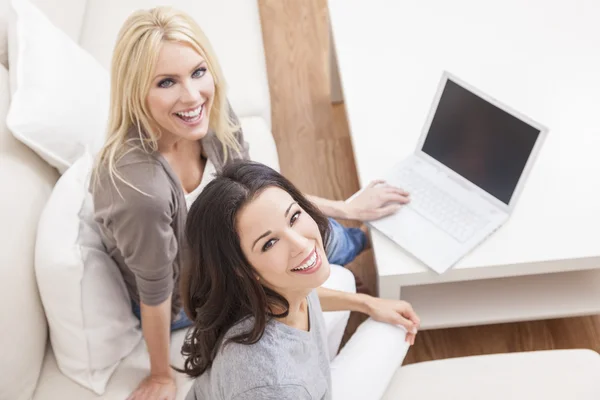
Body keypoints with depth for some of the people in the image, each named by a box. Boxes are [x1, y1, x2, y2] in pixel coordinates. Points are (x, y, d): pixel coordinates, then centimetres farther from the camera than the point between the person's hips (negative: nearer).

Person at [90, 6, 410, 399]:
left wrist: (344, 209, 4)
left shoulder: (212, 114, -23)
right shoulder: (138, 187, -43)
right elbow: (156, 296, -27)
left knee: (333, 238, 13)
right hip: (181, 300, -5)